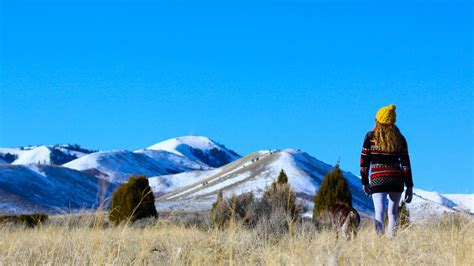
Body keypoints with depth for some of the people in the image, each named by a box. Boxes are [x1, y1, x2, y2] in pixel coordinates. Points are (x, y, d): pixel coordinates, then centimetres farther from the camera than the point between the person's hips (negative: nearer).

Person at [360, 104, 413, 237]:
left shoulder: (371, 137, -2)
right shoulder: (400, 139, 3)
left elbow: (364, 162, 0)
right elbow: (405, 164, 2)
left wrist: (365, 182, 9)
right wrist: (409, 187, 5)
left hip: (377, 181, -2)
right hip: (397, 180, 2)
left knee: (379, 214, -5)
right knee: (393, 213, 15)